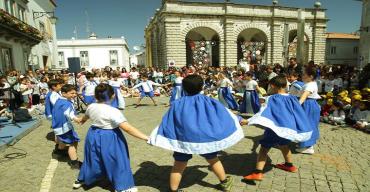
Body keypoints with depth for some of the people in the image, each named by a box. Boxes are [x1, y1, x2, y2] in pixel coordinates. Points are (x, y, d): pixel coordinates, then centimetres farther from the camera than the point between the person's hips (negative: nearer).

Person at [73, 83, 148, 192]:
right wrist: (146, 138, -31)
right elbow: (128, 128, -30)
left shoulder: (91, 107, -4)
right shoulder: (113, 111, -25)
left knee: (92, 159, 26)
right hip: (109, 139, -6)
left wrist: (82, 121, 47)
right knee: (117, 162, 9)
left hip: (93, 136, 7)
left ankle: (81, 180, 45)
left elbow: (85, 117, 21)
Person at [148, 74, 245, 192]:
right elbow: (225, 115, 8)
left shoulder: (177, 104, -2)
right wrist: (238, 119, 23)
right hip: (205, 137, 1)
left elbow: (166, 123, 0)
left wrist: (159, 138, 9)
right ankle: (224, 182, 42)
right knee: (213, 160, 23)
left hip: (184, 139, -1)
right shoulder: (209, 101, -2)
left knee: (179, 165, 11)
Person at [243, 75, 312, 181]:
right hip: (291, 128, 7)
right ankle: (289, 165, 47)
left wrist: (248, 121, -20)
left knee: (264, 148, -3)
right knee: (283, 145, 32)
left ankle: (258, 172, -13)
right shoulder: (292, 98, 8)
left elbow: (263, 113, -18)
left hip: (277, 128, -6)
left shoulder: (272, 99, -9)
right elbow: (299, 113, 16)